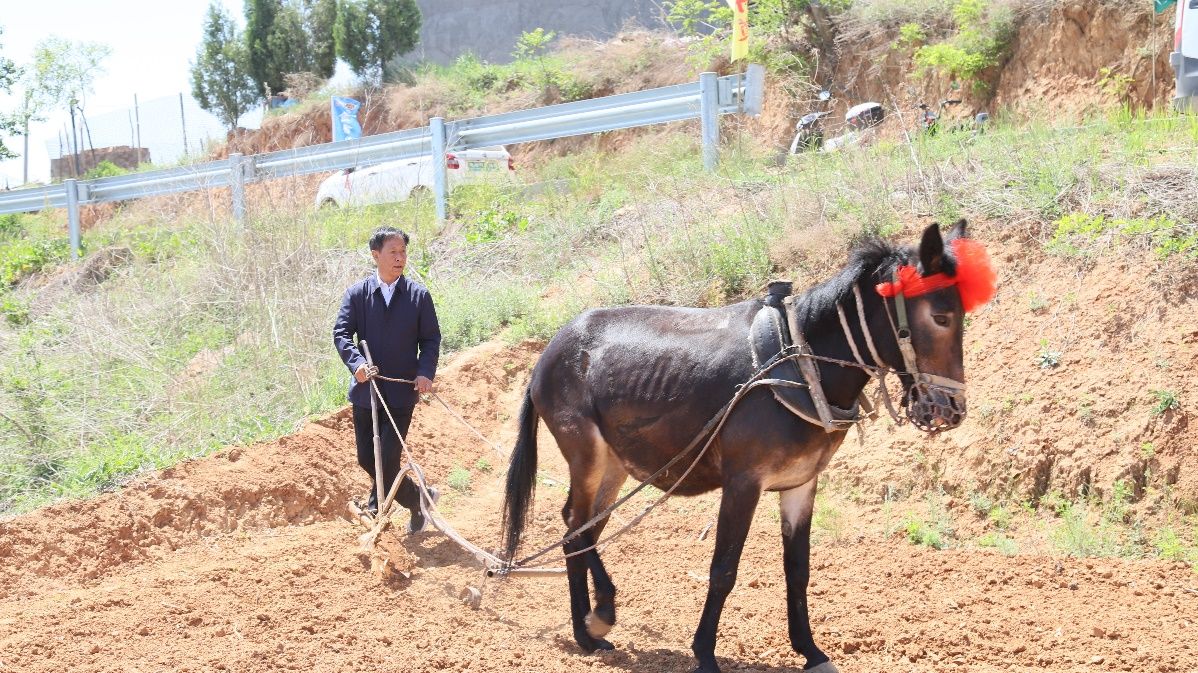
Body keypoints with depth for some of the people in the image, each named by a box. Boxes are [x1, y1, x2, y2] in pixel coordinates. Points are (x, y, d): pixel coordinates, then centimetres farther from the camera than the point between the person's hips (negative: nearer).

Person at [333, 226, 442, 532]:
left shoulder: (419, 295, -1)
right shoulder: (357, 293, -1)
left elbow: (431, 339, 1)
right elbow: (341, 333, -5)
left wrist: (425, 372, -15)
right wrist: (357, 363, -23)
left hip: (401, 392, -3)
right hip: (365, 389, 3)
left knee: (386, 461, -8)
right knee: (367, 459, 12)